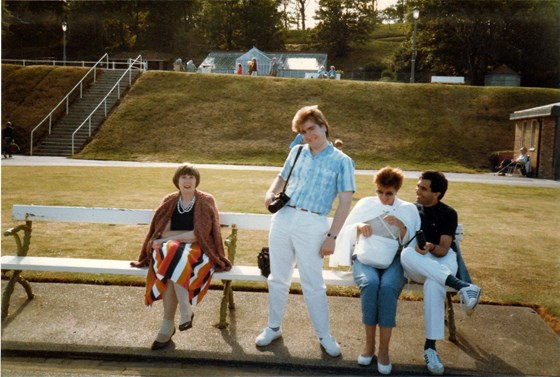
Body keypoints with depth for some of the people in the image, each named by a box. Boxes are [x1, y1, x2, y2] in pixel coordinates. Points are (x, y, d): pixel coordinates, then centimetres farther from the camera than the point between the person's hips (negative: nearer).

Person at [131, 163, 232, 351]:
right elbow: (163, 233, 3)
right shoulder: (170, 201, 11)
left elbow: (200, 235, -9)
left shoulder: (206, 202, 1)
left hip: (197, 251, -3)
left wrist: (174, 237, -9)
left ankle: (168, 325, -28)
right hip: (169, 250, 3)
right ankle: (186, 312, -29)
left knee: (174, 260, -35)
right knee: (171, 255, -34)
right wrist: (187, 235, -11)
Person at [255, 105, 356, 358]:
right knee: (278, 278, 13)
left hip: (312, 225, -4)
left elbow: (345, 203, -6)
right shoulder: (297, 152, 10)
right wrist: (271, 192, 1)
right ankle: (273, 327, 31)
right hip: (282, 218, 4)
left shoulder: (342, 161, -3)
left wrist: (331, 236, -11)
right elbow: (282, 177, 24)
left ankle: (324, 337, 21)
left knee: (313, 285, 2)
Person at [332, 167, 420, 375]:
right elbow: (346, 230, 10)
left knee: (388, 287, -34)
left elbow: (412, 244, 7)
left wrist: (401, 226, -12)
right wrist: (359, 227, -11)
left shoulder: (409, 209, 16)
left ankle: (384, 350, -25)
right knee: (370, 283, -34)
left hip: (393, 258, 0)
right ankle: (369, 343, -20)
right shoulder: (365, 203, 16)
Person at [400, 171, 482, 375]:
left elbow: (443, 250, -4)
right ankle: (461, 285, -47)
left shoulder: (448, 214, 6)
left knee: (434, 284, -39)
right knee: (407, 253, -38)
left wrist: (431, 247, -28)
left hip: (441, 260, -2)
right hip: (415, 263, 2)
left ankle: (430, 346, -35)